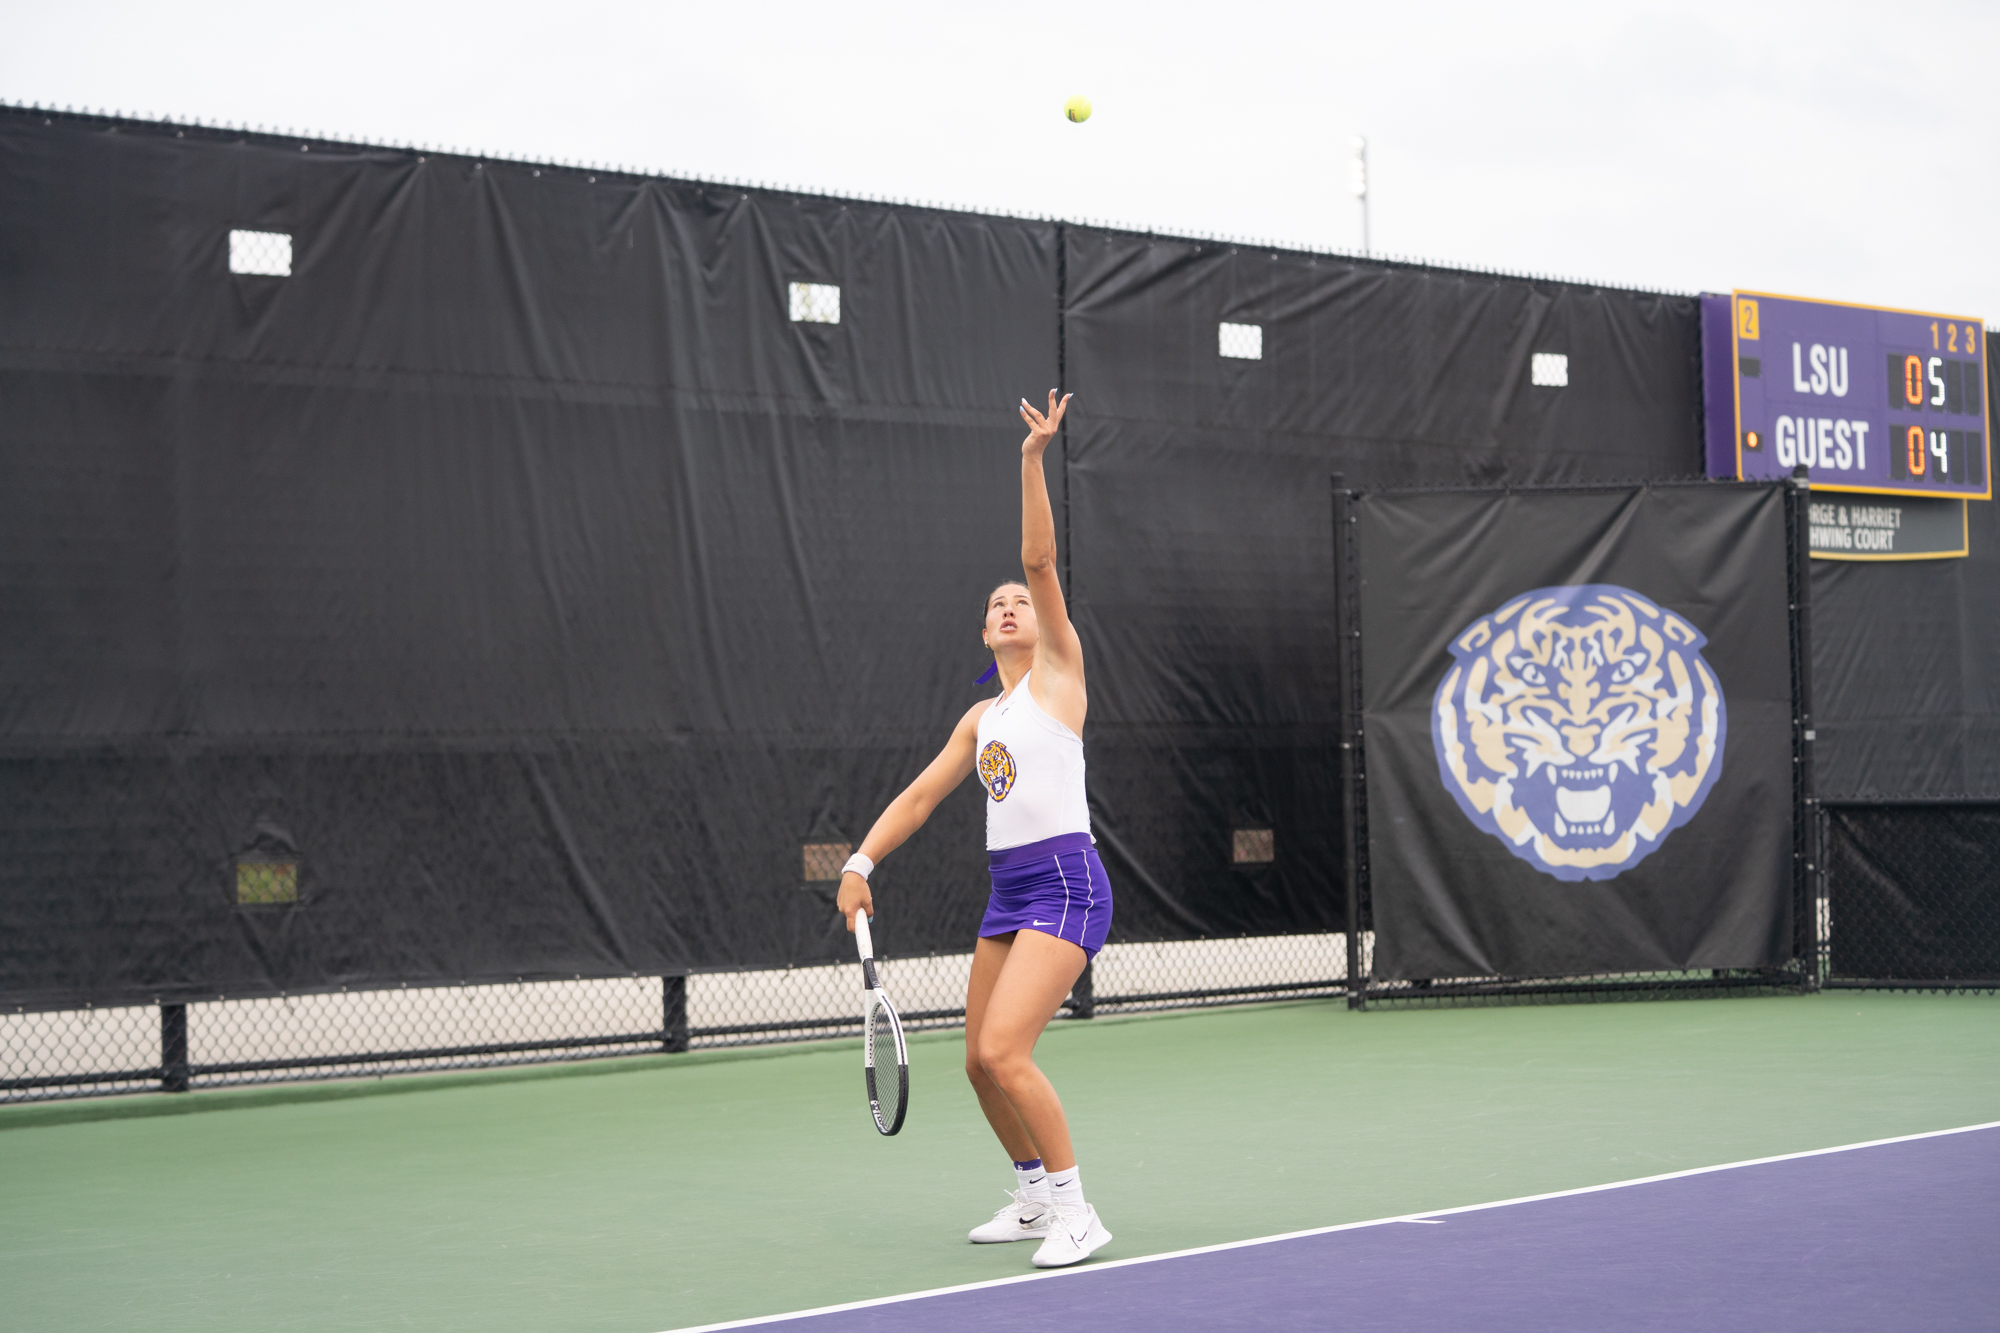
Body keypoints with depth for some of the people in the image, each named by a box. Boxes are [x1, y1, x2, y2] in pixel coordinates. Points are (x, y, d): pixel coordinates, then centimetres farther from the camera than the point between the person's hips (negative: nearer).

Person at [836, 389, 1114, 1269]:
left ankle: (1075, 1212, -9)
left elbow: (1041, 560, -8)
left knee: (1004, 1051, -19)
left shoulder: (1059, 671, 2)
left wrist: (1033, 461, -16)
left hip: (1065, 883, -8)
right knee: (981, 1064, 10)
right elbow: (919, 797, 18)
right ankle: (1033, 1196, 29)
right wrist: (863, 860, 5)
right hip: (1007, 891, 8)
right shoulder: (980, 719, 18)